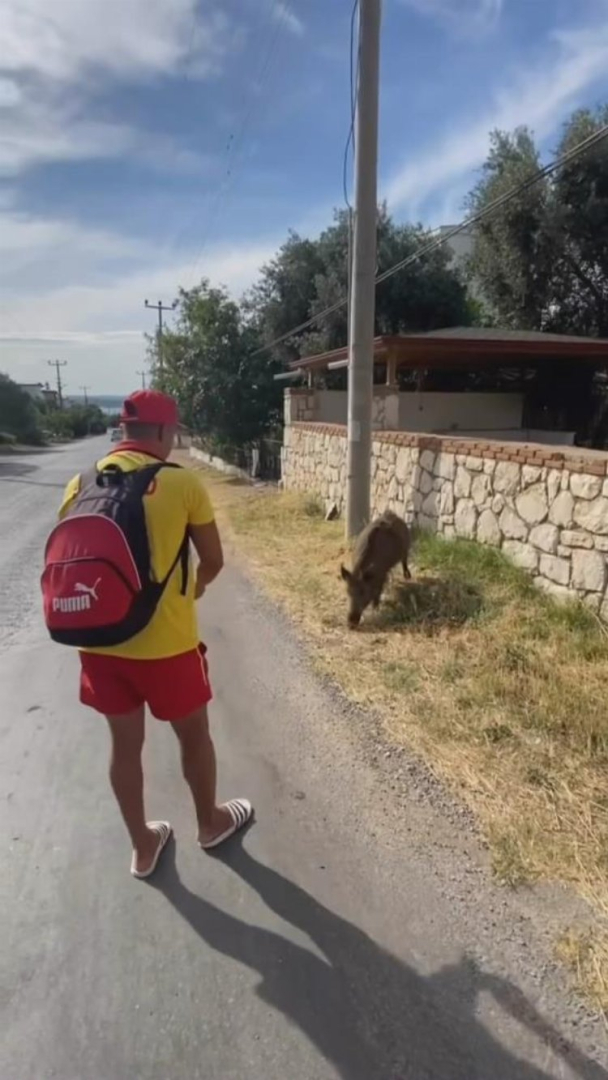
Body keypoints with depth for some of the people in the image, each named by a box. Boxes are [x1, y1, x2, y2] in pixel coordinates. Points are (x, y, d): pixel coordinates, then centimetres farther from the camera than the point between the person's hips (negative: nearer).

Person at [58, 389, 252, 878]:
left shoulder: (81, 485, 1)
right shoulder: (182, 483, -12)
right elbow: (214, 560, -4)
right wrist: (195, 587, 18)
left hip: (100, 642, 4)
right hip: (166, 642, -4)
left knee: (126, 743, 19)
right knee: (194, 734, 19)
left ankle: (143, 845, 37)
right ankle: (211, 821, 41)